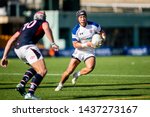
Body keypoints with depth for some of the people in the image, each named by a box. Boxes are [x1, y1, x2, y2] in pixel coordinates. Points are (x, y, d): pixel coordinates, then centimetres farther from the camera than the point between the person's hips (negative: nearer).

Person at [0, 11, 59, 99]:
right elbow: (46, 29, -7)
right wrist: (53, 43, -18)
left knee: (36, 67, 27)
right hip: (27, 46, -7)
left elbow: (11, 40, 30)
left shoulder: (26, 25, 35)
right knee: (42, 71, -9)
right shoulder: (43, 22, 20)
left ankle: (22, 84, 10)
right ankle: (30, 93, -24)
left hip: (18, 49, 7)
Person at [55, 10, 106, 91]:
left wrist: (103, 39, -13)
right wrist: (86, 44, -27)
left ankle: (77, 75, 0)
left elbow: (102, 32, 9)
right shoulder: (75, 30, -12)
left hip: (89, 52, 1)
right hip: (79, 52, -1)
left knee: (90, 67, -28)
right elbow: (75, 44, -14)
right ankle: (61, 84, 21)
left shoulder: (93, 25, -8)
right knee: (69, 71, -5)